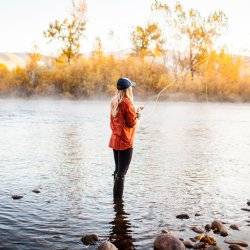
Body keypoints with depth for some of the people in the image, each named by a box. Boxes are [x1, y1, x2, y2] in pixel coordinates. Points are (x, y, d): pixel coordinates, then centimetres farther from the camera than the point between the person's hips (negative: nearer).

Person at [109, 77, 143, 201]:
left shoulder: (114, 102, 8)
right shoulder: (127, 102, -16)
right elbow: (132, 123, -14)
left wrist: (134, 112, 15)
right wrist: (136, 114, 4)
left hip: (115, 140, 8)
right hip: (125, 142, -8)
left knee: (117, 171, 17)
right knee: (121, 173, -4)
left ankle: (116, 199, 25)